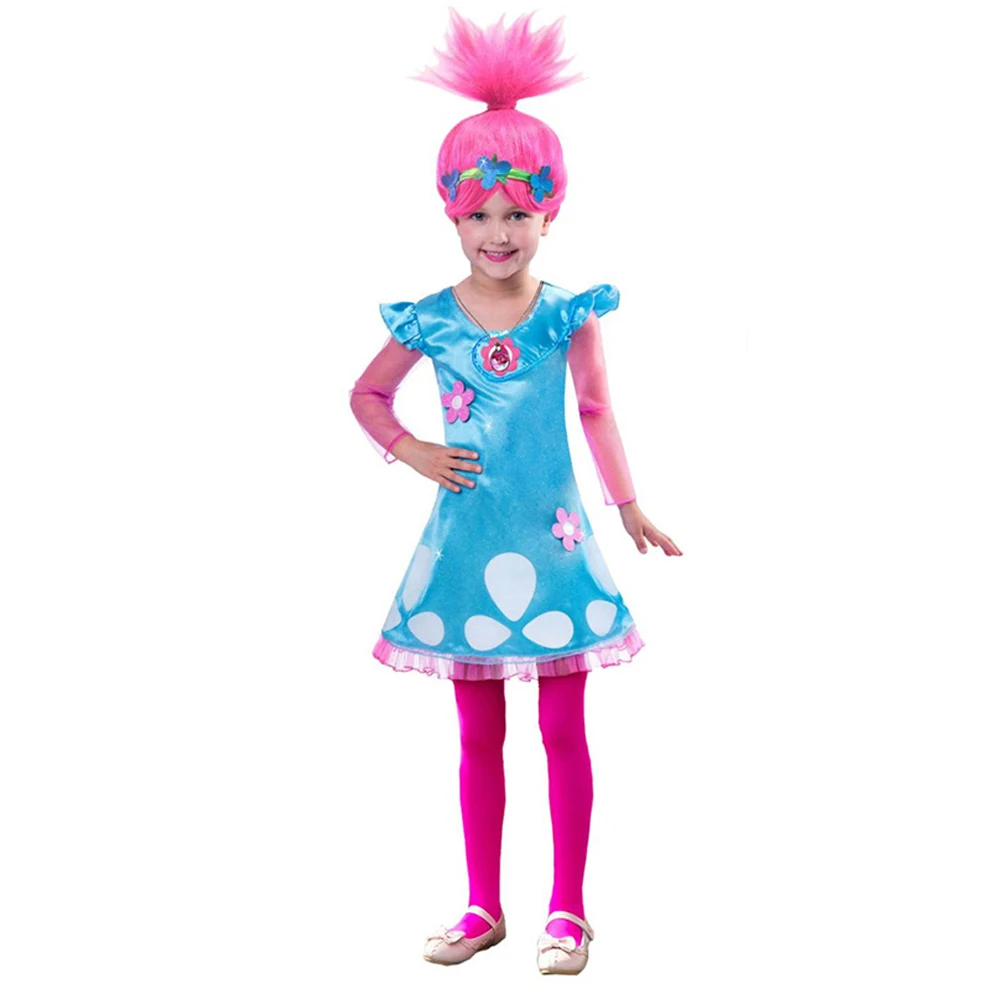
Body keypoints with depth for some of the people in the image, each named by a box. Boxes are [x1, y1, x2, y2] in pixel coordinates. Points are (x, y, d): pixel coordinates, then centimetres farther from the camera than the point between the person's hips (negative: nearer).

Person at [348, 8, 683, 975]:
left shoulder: (567, 314, -5)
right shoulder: (430, 319, -2)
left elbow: (596, 412, 5)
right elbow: (365, 395, 11)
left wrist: (630, 509, 7)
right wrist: (412, 451, -3)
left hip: (551, 541, -1)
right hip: (466, 541, 1)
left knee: (563, 730, 5)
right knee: (478, 734, 11)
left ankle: (567, 911, 18)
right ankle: (482, 906, 24)